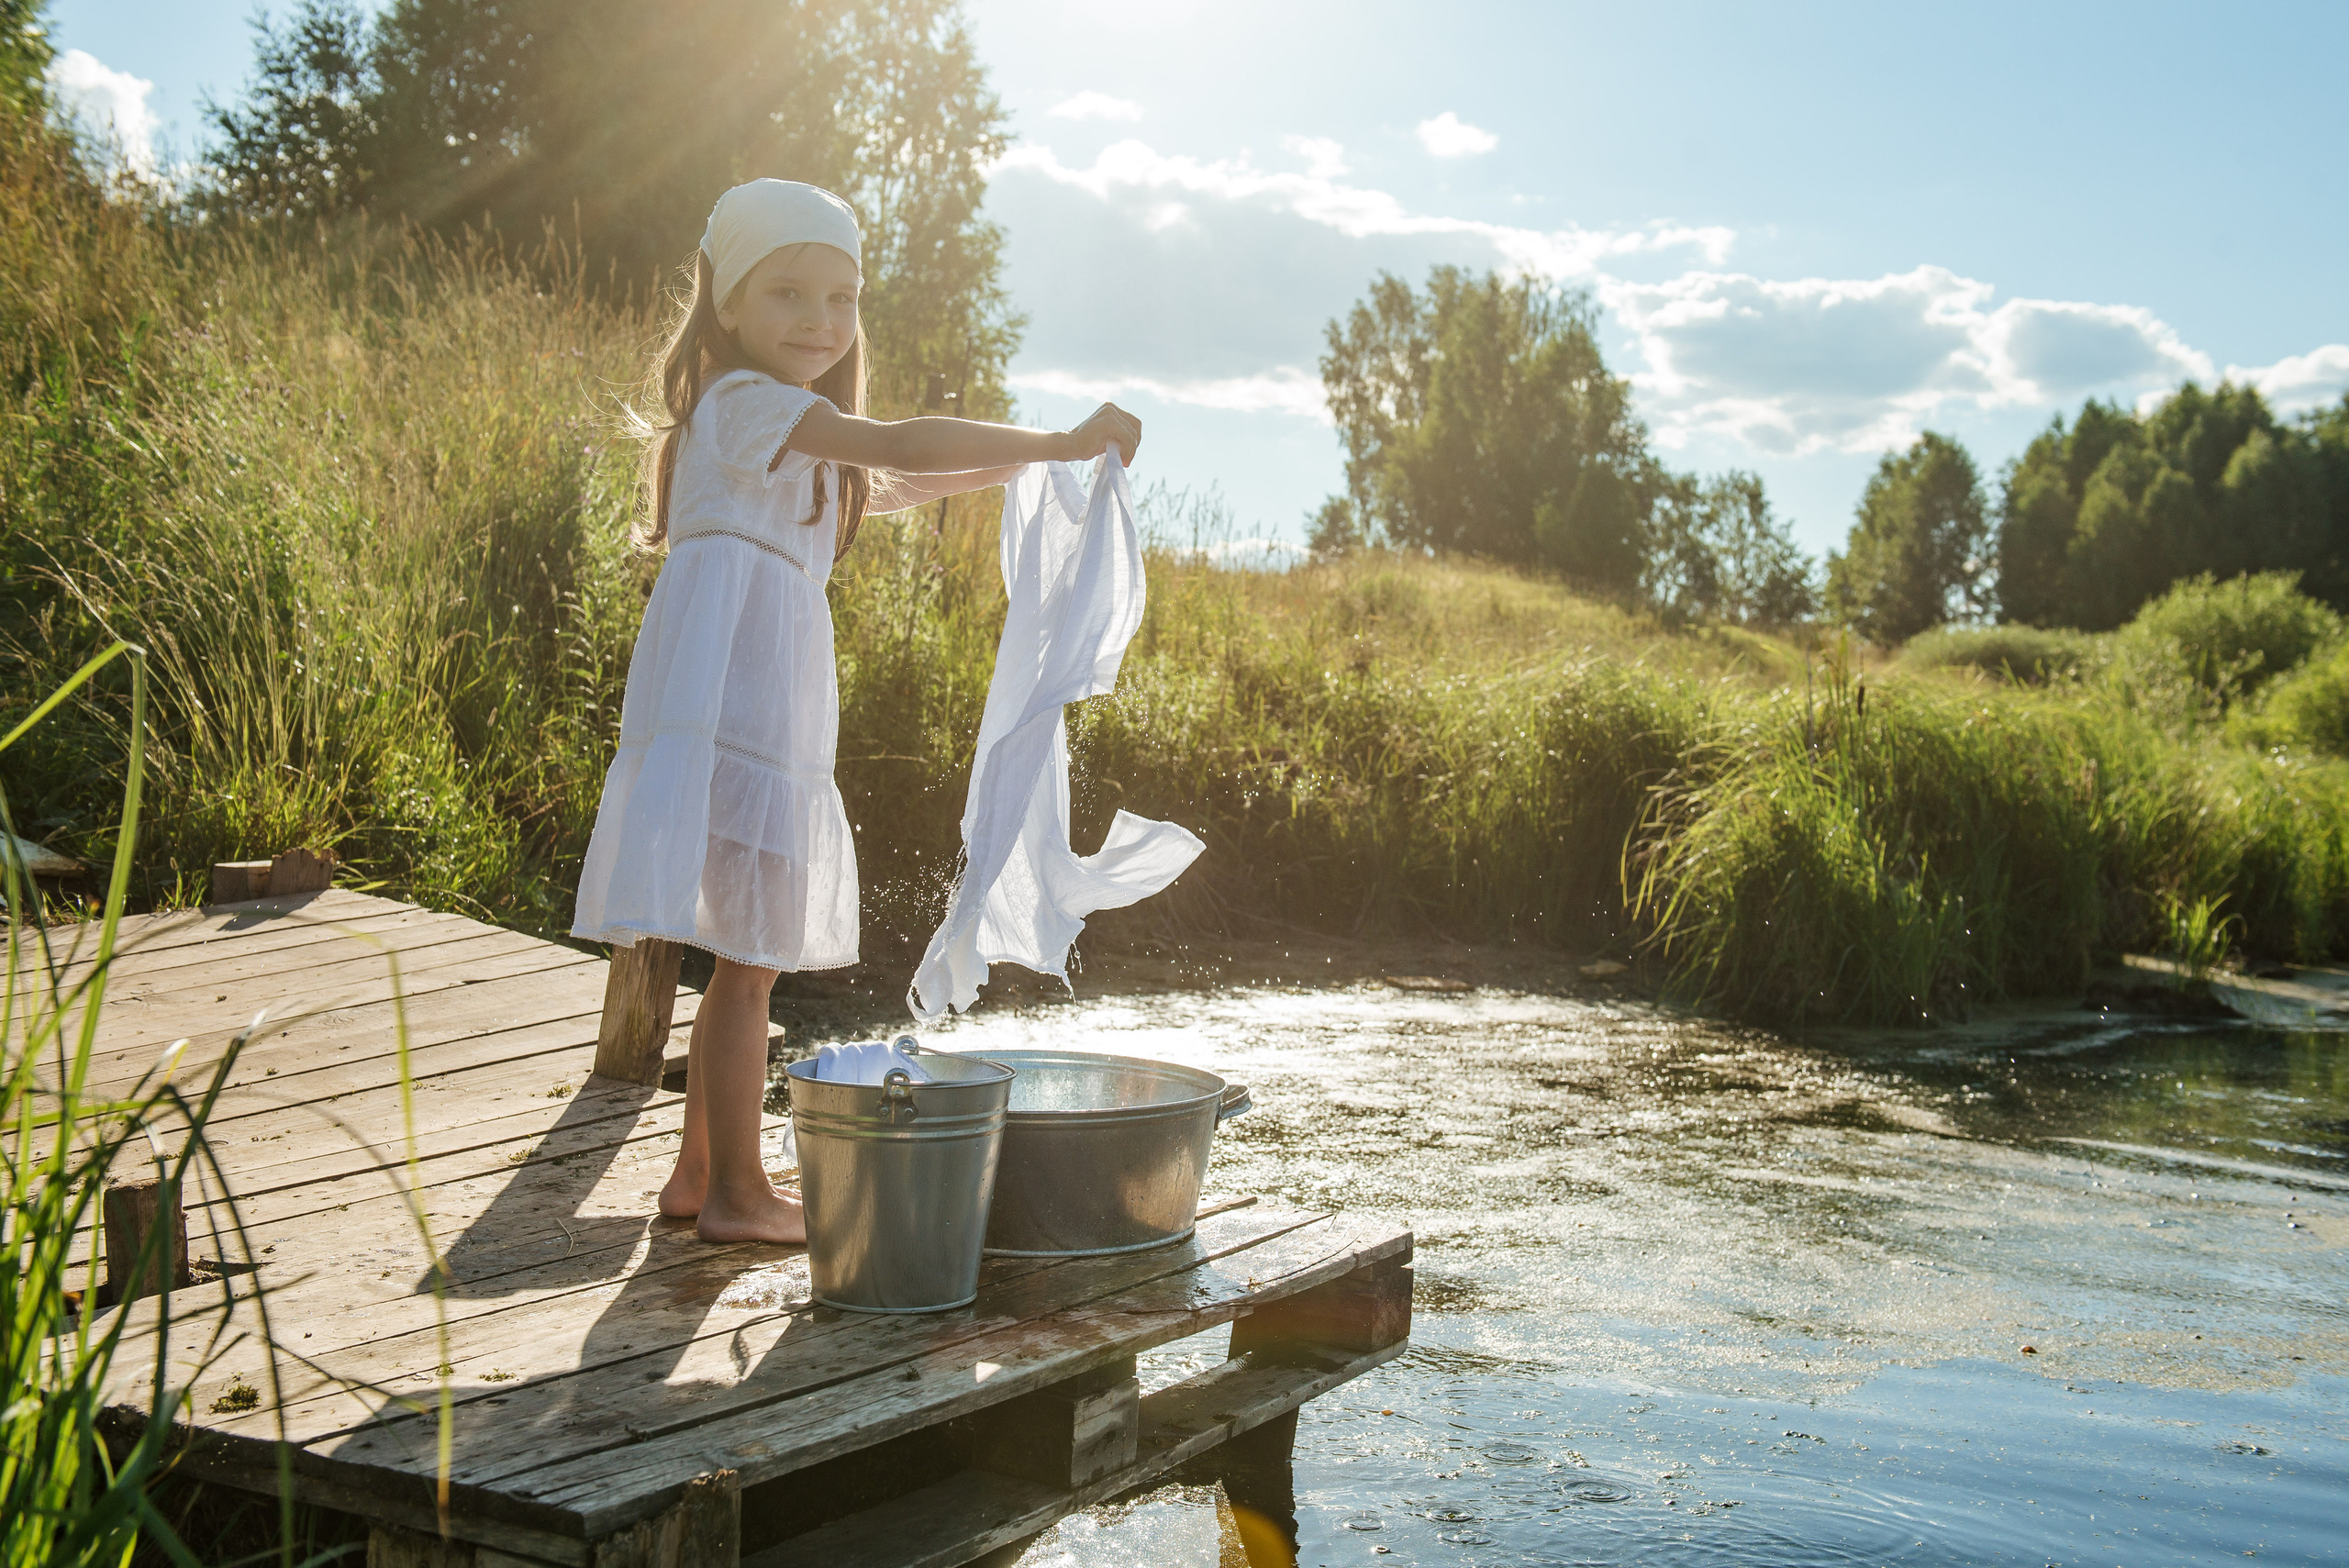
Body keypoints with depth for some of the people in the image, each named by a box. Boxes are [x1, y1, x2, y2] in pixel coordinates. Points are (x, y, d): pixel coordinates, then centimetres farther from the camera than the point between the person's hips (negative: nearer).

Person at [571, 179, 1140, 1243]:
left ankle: (699, 1173, 26)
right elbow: (902, 446, -20)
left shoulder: (803, 444, 24)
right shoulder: (747, 399, -9)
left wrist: (1033, 461, 18)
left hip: (764, 713, 10)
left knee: (748, 959, 16)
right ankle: (738, 1195, 4)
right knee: (748, 962, -4)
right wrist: (1061, 442, -19)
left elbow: (902, 488, 31)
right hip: (730, 708, -10)